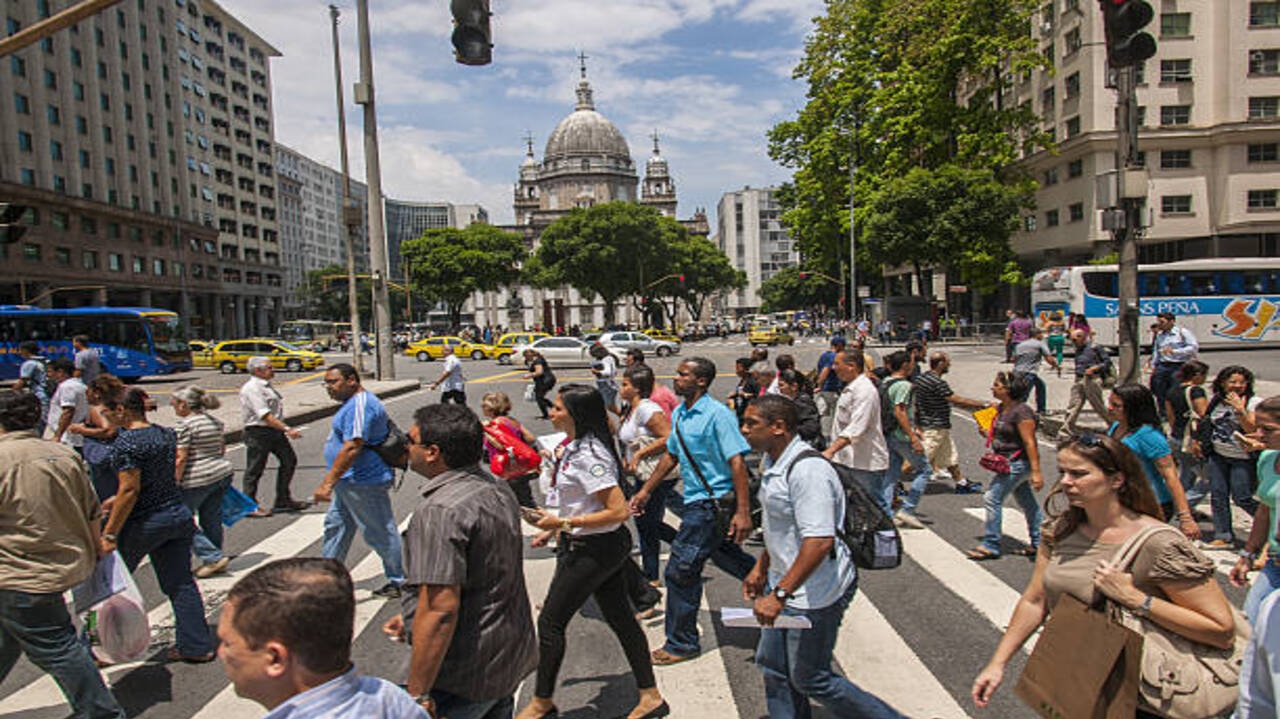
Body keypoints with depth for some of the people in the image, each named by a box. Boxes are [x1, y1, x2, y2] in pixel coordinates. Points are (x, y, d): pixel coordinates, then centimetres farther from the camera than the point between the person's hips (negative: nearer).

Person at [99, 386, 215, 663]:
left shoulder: (126, 442, -17)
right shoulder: (166, 433, 6)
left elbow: (130, 490, -21)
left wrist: (109, 535, -17)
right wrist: (117, 500, 22)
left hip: (145, 523, -7)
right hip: (178, 513, 7)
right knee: (181, 583, 12)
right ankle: (197, 647, 16)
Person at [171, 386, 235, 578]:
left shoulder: (185, 425, -14)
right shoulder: (214, 421, 10)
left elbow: (181, 458, -17)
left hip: (197, 480, -8)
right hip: (223, 473, 8)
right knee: (212, 520, 15)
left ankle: (214, 557, -1)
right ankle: (214, 562, 22)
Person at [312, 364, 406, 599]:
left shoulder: (360, 406, -22)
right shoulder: (355, 402, 14)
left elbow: (351, 448, -30)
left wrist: (327, 483, -29)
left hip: (363, 483, -11)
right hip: (349, 482, 11)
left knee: (380, 533, 0)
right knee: (336, 527, 18)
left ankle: (400, 582, 14)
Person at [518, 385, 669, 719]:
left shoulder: (587, 456, -26)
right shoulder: (574, 446, 5)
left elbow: (618, 511, -28)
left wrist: (562, 523, -25)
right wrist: (556, 527, 16)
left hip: (592, 550, -10)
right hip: (607, 546, 10)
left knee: (550, 621, 6)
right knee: (620, 617, 17)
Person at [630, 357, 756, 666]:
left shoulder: (718, 415, -18)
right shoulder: (679, 414, 8)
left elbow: (737, 462, -22)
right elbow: (671, 455, 18)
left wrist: (743, 512, -26)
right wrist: (645, 491, 19)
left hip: (712, 503, -9)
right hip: (697, 501, 9)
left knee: (681, 571, -2)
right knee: (725, 556, 22)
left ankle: (681, 644, 14)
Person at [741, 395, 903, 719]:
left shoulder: (808, 470, -26)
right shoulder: (774, 463, 6)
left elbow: (819, 541, -32)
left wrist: (779, 594, -30)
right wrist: (760, 568, 22)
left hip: (813, 593, -9)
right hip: (785, 584, 9)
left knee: (810, 679, 6)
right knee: (773, 668, 16)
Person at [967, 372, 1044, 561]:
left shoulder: (1021, 412, -20)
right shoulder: (1000, 408, 7)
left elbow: (1030, 443, -22)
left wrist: (1036, 472, -23)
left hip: (1018, 463, -10)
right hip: (1009, 462, 10)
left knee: (992, 498, -8)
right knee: (1027, 502, 17)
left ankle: (990, 546, 1)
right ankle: (1038, 543, 28)